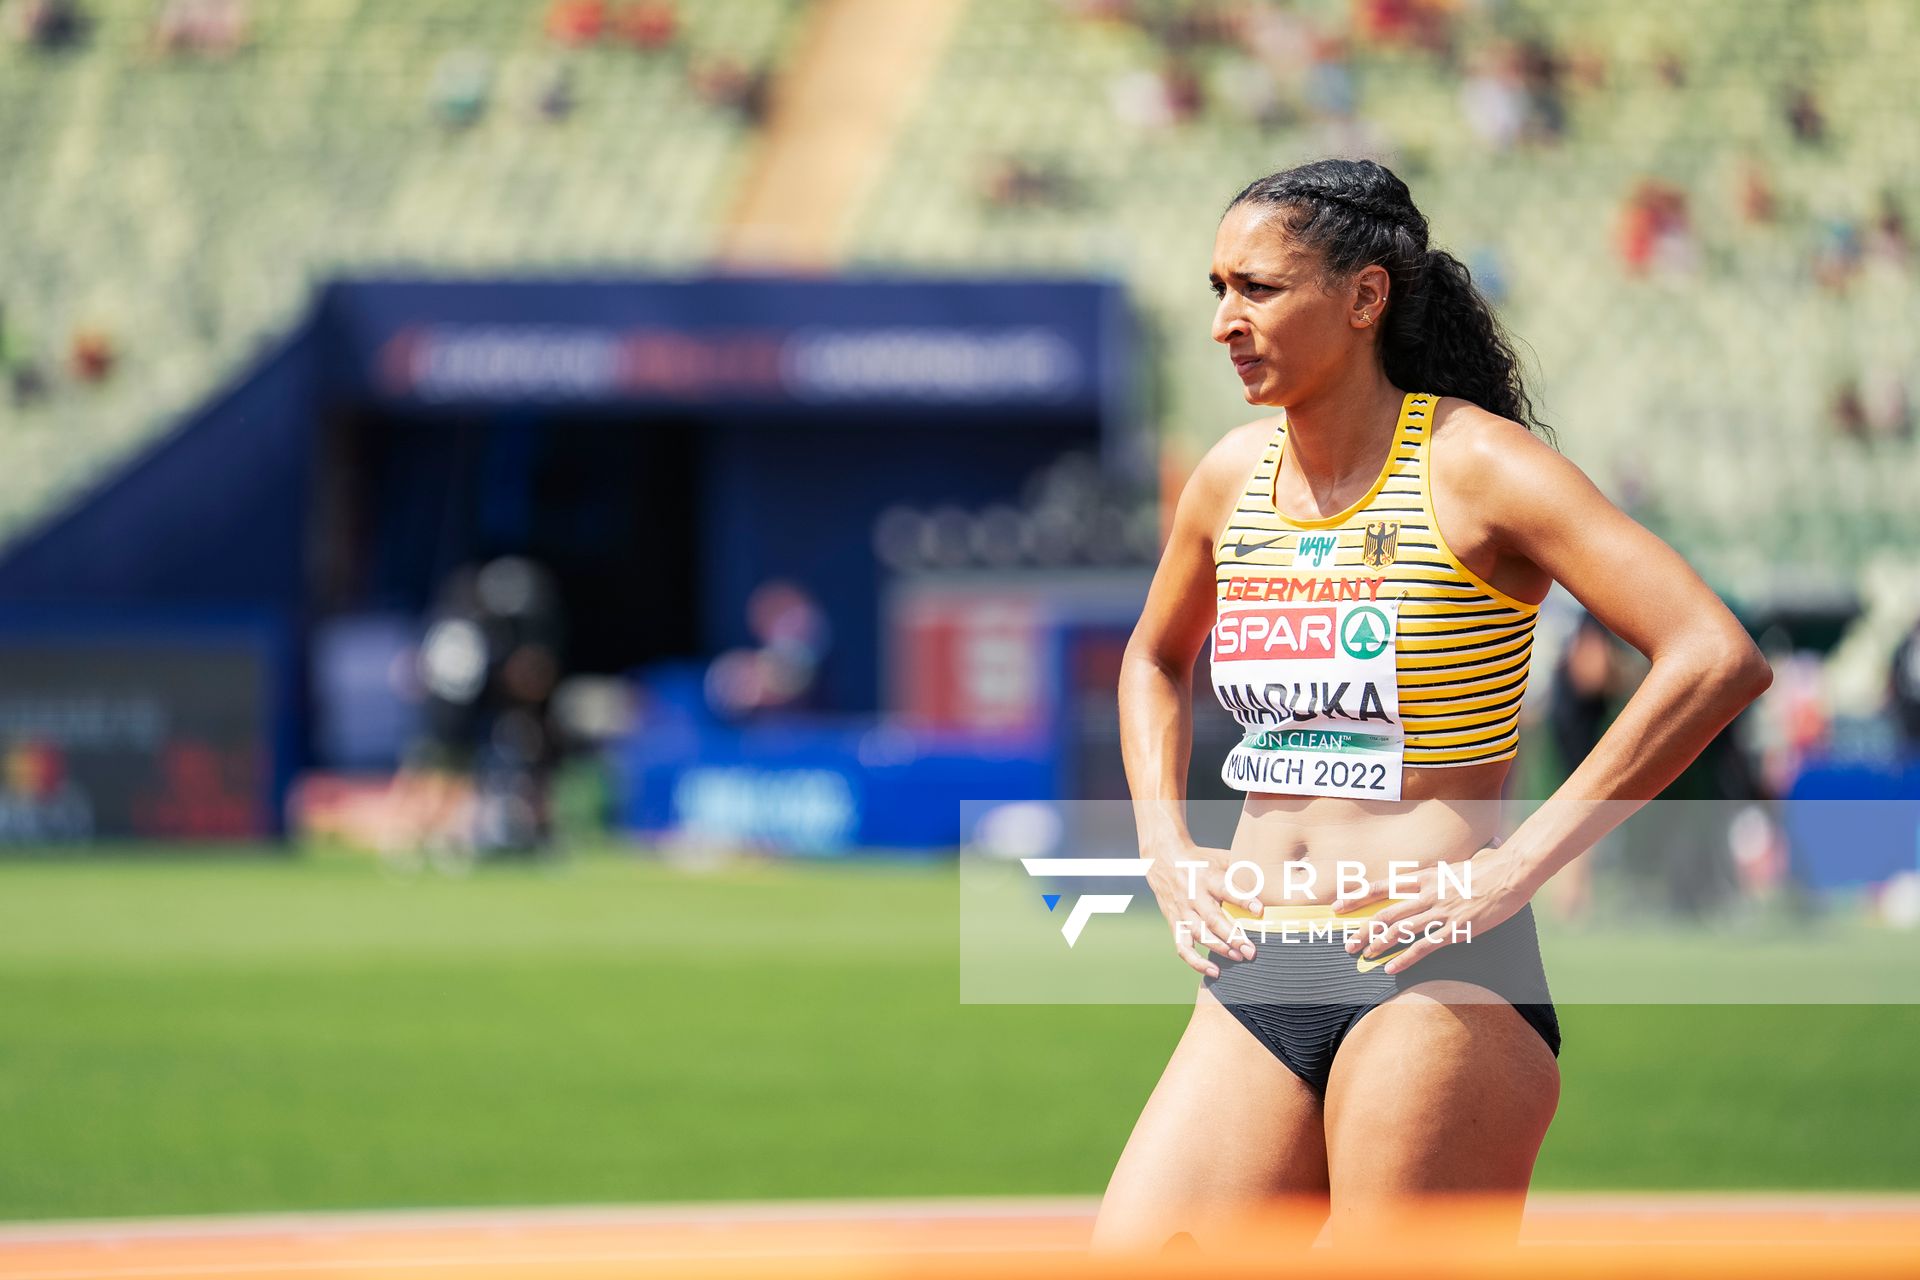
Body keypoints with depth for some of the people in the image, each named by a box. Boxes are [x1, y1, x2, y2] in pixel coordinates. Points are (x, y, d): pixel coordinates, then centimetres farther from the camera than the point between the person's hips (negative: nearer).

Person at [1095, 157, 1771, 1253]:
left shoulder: (1472, 465, -7)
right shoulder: (1234, 476, 12)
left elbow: (1720, 660, -16)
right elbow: (1154, 661, 34)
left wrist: (1522, 864, -17)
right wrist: (1165, 849, 16)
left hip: (1433, 981, -6)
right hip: (1255, 980, 6)